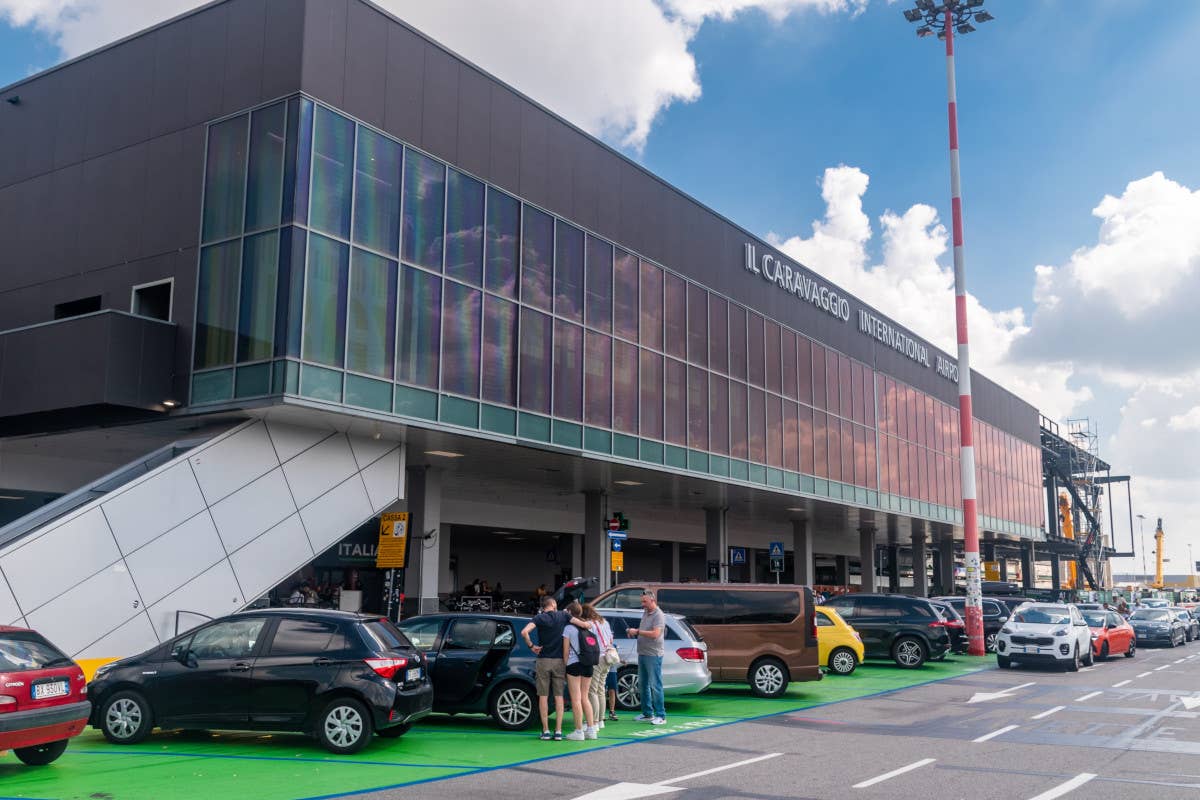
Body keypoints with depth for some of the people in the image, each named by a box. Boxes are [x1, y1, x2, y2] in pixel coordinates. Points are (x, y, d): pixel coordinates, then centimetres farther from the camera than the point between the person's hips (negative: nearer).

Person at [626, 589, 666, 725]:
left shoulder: (659, 615, -13)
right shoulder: (645, 613, 15)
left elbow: (655, 634, -24)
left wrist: (637, 631, -17)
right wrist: (634, 633, 4)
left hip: (653, 655, -9)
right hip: (642, 653, 9)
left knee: (655, 685, -7)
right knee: (643, 684, 13)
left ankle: (661, 716, -3)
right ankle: (647, 713, 22)